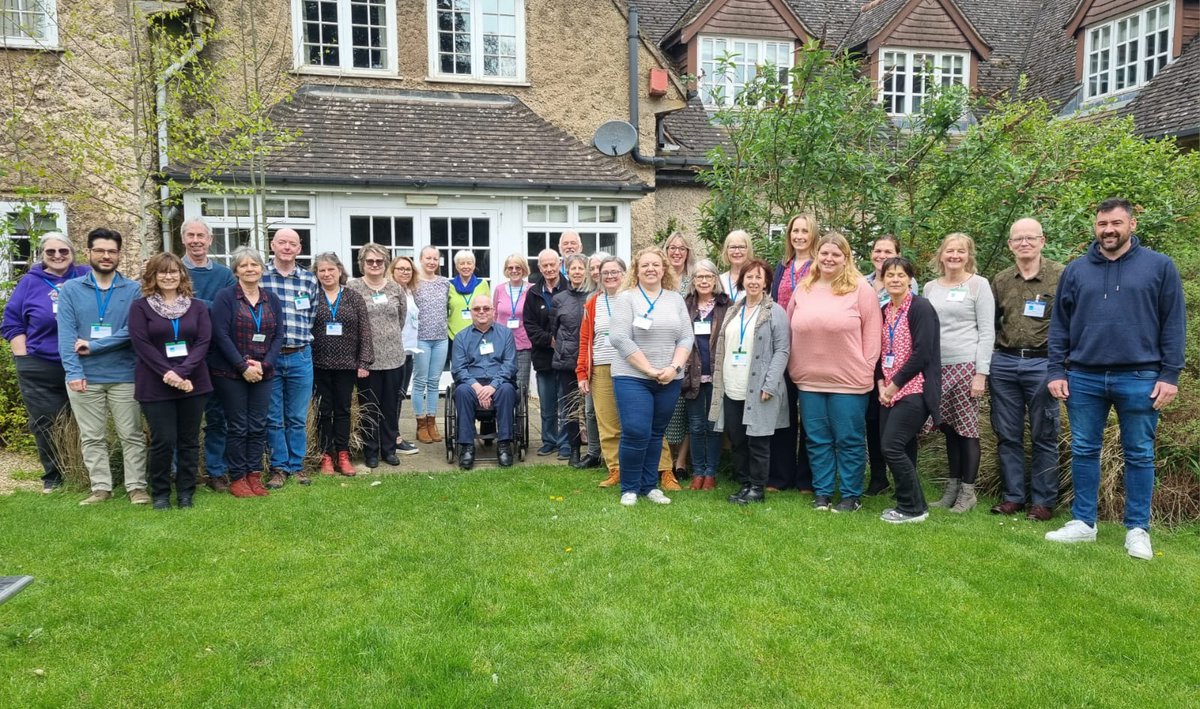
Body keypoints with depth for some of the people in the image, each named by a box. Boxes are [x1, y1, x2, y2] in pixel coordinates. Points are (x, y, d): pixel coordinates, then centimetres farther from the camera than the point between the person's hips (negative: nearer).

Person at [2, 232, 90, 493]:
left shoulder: (87, 277, 2)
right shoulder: (29, 282, 4)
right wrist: (25, 359, -2)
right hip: (39, 369, 1)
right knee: (45, 426, 7)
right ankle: (53, 478, 21)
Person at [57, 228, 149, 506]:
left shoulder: (134, 290, 1)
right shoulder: (70, 289, 4)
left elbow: (133, 330, -10)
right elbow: (66, 334, -5)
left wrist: (93, 345, -15)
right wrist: (74, 372, -15)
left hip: (124, 375, -1)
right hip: (84, 376, 1)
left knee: (131, 435, 5)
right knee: (92, 437, 9)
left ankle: (137, 486, 13)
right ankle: (101, 487, 19)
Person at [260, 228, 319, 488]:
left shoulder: (309, 279, 5)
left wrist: (303, 342, 7)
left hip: (300, 357, 2)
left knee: (298, 417, 10)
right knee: (273, 418, 6)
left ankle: (297, 465, 21)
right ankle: (279, 467, 17)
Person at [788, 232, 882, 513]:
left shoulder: (860, 288, -4)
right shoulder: (803, 288, 9)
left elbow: (871, 332, -5)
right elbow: (791, 329, 11)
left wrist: (866, 370, -7)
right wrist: (795, 367, 6)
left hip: (849, 381, -4)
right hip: (809, 381, 4)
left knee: (849, 440, 5)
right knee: (817, 439, 11)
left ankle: (851, 495, 17)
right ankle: (822, 492, 23)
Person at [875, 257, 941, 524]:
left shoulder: (921, 308, -9)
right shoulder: (884, 311, 12)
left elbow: (922, 354, -16)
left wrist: (895, 384, -13)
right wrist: (881, 383, 0)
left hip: (914, 390, -7)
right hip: (889, 391, 7)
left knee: (892, 447, -12)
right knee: (902, 449, 8)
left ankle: (914, 508, 2)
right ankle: (907, 504, 20)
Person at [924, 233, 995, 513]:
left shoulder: (978, 284, 0)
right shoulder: (930, 287, 12)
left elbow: (987, 332, -4)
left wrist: (981, 373, -11)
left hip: (967, 366, -4)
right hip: (937, 367, 4)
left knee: (967, 429, 0)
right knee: (949, 428, 8)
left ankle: (968, 491, 8)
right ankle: (953, 487, 18)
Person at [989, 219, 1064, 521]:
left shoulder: (1061, 276, -2)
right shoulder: (1001, 280, 10)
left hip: (1042, 363, -4)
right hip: (1004, 364, 4)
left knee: (1044, 437, 3)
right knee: (1007, 435, 8)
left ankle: (1043, 501, 13)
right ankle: (1012, 496, 19)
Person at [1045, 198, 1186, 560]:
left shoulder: (1160, 266, 2)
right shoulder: (1075, 270, 7)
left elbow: (1173, 324, 1)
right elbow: (1059, 325, 8)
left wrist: (1170, 374, -5)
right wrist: (1056, 371, 2)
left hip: (1139, 378, -2)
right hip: (1084, 378, 2)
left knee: (1139, 456, 6)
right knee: (1084, 452, 8)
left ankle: (1137, 530, 17)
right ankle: (1083, 523, 19)